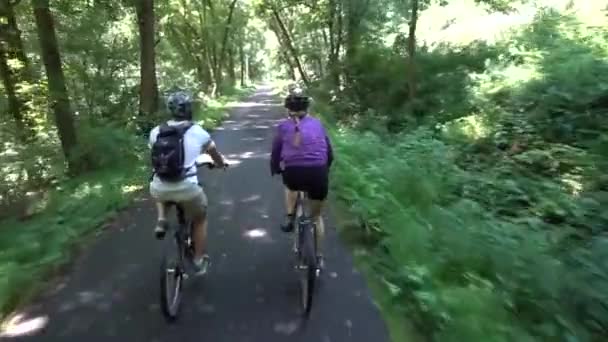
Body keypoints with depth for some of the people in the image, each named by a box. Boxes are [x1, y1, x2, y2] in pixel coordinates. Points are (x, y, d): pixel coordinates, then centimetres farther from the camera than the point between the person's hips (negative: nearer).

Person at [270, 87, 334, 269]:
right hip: (318, 174, 1)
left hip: (293, 174, -1)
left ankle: (289, 219, 28)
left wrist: (274, 171, 36)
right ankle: (319, 257, 31)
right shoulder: (317, 123, 16)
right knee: (316, 216, 24)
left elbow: (275, 153, 17)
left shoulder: (283, 126, 12)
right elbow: (329, 152, 22)